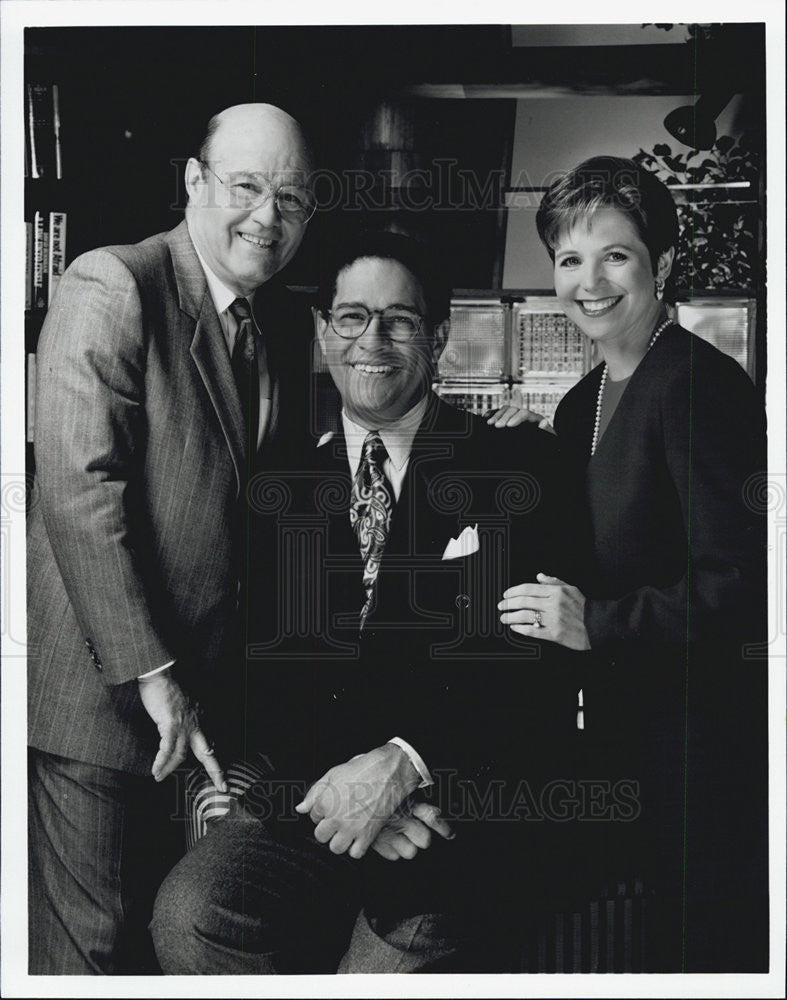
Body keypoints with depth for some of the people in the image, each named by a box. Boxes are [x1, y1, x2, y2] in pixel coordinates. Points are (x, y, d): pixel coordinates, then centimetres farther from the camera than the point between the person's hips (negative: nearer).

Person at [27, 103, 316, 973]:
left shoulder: (287, 322, 9)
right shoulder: (110, 288, -13)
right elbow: (78, 494, -20)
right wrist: (153, 674, -19)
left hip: (194, 679, 7)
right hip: (94, 677, -6)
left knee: (153, 920, 19)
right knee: (86, 939, 4)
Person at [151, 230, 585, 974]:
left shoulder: (518, 470, 2)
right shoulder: (285, 488, 12)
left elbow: (544, 671, -4)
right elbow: (265, 674, 7)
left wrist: (403, 765, -16)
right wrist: (346, 776, -11)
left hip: (464, 802, -3)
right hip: (311, 786, 3)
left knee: (392, 965, -24)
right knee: (188, 917, -20)